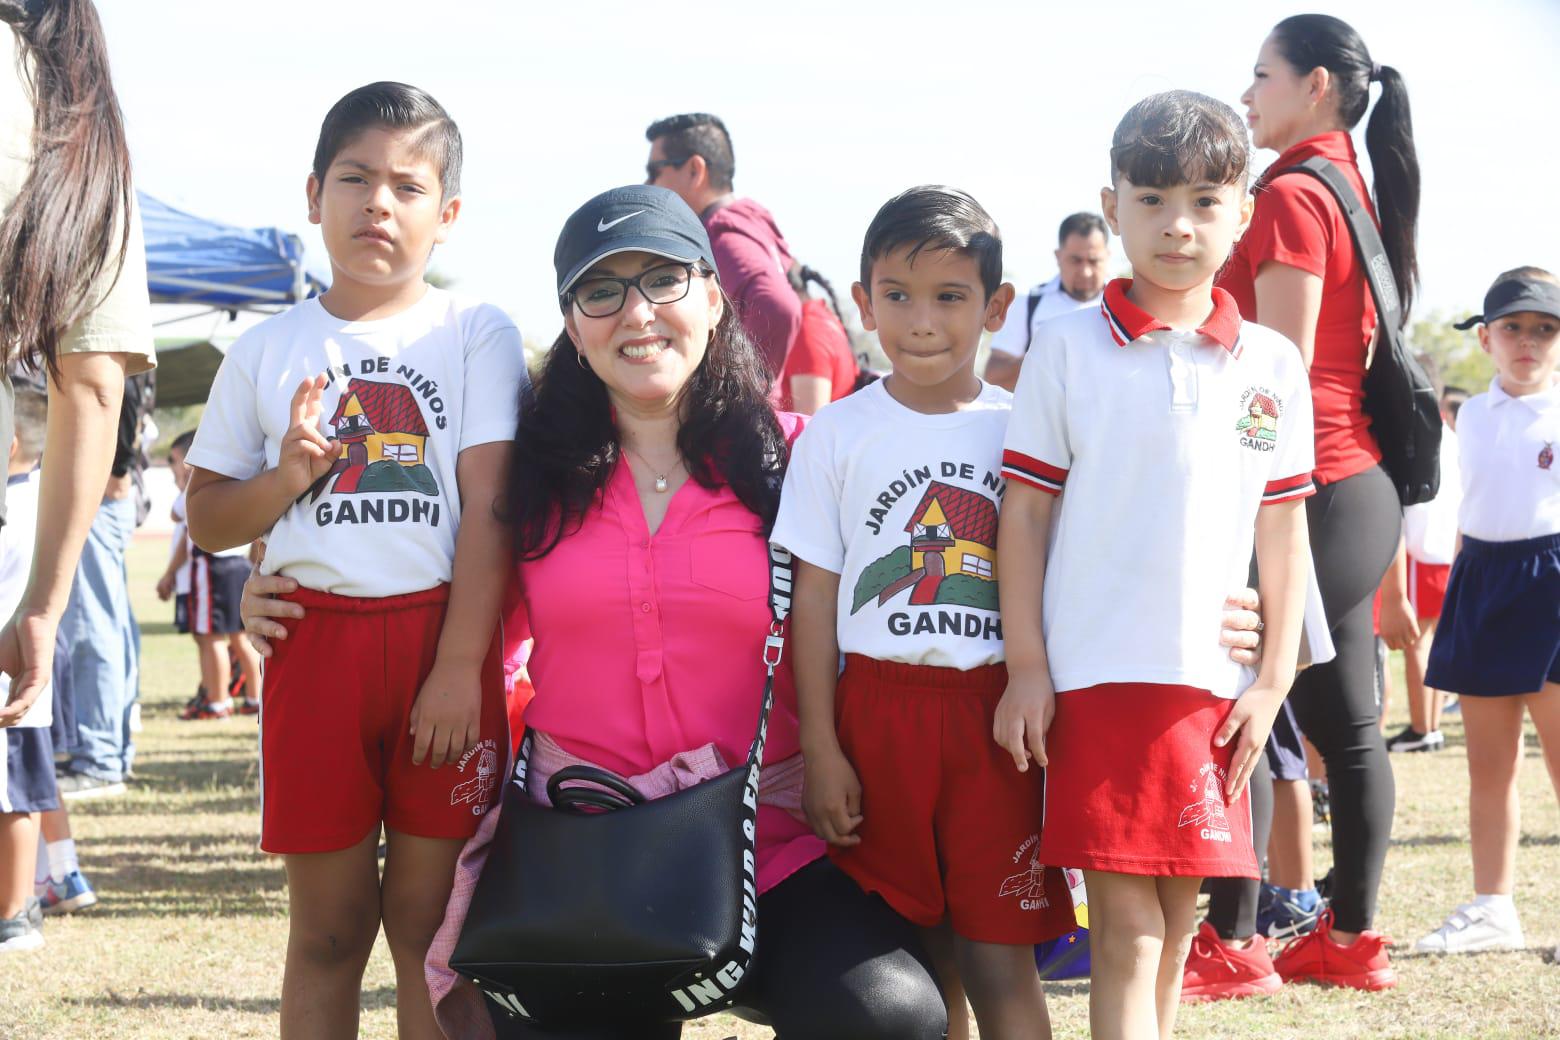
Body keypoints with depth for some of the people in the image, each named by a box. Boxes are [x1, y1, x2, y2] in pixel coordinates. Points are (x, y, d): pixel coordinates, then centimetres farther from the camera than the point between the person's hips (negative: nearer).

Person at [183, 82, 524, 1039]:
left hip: (443, 637, -2)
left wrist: (461, 664, -13)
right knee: (328, 928, 7)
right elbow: (208, 519, 13)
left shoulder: (476, 336, 2)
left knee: (429, 923, 2)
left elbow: (489, 506, -5)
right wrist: (286, 478, -8)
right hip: (315, 644, 2)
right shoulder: (268, 352, 10)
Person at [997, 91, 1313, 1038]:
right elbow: (1024, 510, 1)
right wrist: (1025, 667, -3)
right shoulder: (1069, 349, -1)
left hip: (1214, 682, 3)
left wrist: (1273, 682, 4)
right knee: (1126, 924, -7)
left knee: (1177, 914, 10)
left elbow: (1283, 533, 9)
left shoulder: (1271, 366, 6)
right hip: (1094, 677, -3)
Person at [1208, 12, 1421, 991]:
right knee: (1344, 721, 11)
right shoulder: (1357, 191, 16)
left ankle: (1238, 940, -4)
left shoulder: (1292, 196, -12)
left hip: (1308, 483, -10)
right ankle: (1352, 937, 15)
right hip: (1364, 482, 10)